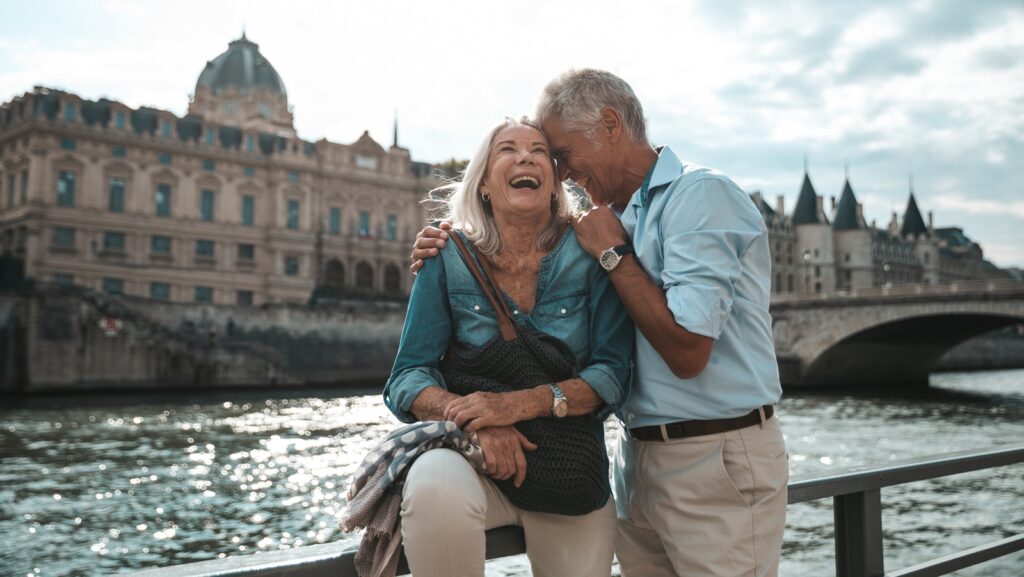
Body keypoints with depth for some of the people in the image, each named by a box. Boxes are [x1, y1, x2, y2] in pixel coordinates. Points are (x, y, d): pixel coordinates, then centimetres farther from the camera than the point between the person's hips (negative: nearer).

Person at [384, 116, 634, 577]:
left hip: (570, 468, 1)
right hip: (475, 458, -1)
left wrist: (522, 403, -24)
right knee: (436, 483, -32)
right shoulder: (449, 258, -3)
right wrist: (472, 420, -25)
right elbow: (406, 379, -5)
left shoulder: (588, 254, -5)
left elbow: (613, 374, -9)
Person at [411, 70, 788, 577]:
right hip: (638, 460, 7)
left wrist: (613, 253, -14)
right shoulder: (618, 217, 11)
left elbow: (687, 352, -24)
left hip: (715, 460, -7)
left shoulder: (701, 195, -13)